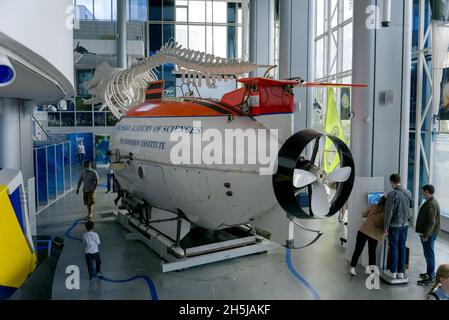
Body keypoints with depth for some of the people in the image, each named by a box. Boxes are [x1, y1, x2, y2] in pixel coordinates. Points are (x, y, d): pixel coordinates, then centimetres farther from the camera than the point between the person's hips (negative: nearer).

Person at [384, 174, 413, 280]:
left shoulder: (392, 194, -18)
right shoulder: (408, 193, 0)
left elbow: (388, 212, -17)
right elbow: (411, 205, 17)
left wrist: (386, 226, -10)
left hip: (394, 225, -5)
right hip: (405, 224, 5)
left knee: (394, 248, 4)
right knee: (402, 247, 11)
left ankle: (393, 272, 12)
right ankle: (401, 272, 18)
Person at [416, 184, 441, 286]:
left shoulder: (432, 204, -21)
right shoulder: (429, 202, 11)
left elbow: (431, 222, -24)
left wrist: (426, 235, -22)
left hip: (429, 235, -10)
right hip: (426, 233, 10)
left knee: (429, 254, -4)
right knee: (428, 254, 19)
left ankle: (431, 278, 3)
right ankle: (430, 273, 31)